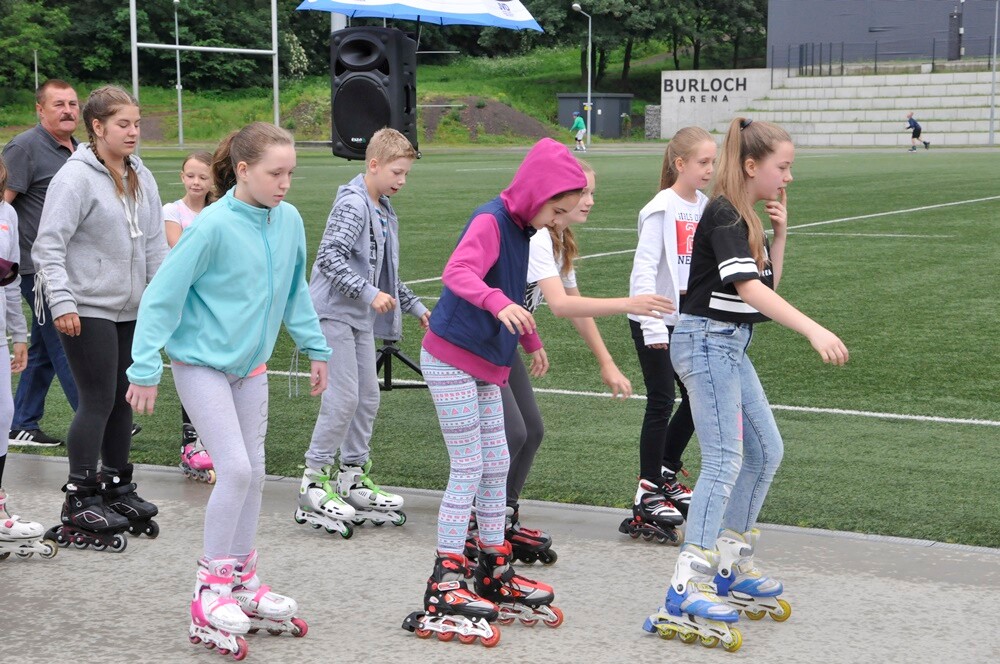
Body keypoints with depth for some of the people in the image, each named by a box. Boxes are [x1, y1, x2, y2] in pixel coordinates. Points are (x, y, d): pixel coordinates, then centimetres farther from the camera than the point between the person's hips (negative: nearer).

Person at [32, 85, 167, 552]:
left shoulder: (141, 178, 10)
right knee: (97, 403, -7)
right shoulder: (75, 177, -12)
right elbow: (48, 246, -15)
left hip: (131, 311, 7)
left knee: (122, 400, 12)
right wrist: (61, 302, -21)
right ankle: (79, 504, 1)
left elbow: (154, 244, 15)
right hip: (86, 311, -7)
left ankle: (117, 489, 25)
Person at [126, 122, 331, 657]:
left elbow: (295, 291, 12)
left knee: (253, 472, 9)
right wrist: (145, 369, -18)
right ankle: (210, 589, 0)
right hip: (201, 363, -6)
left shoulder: (289, 221, -4)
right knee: (235, 469, -14)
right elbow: (161, 296, -18)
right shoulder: (213, 226, -22)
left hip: (251, 366, 7)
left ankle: (242, 585, 23)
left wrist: (315, 348, 14)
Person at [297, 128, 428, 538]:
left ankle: (354, 478, 21)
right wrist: (369, 293, -28)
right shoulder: (352, 204, -15)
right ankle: (315, 482, -2)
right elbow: (330, 257, -25)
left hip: (361, 318, 10)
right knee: (344, 397, -11)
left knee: (368, 397, 11)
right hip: (334, 312, -10)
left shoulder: (385, 212, 15)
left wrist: (414, 306, 23)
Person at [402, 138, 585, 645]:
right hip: (452, 360, -9)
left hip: (484, 365, 9)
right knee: (468, 468, -8)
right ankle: (444, 588, -3)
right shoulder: (490, 222, -18)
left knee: (496, 465, 13)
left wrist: (531, 341, 36)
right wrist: (497, 302, -53)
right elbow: (458, 272, -37)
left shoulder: (521, 228, 11)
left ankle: (495, 574, 24)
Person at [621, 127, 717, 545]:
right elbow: (644, 268, -19)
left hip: (688, 321, 7)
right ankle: (648, 495, 5)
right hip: (655, 324, -7)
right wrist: (653, 325, -25)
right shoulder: (662, 209, -15)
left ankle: (665, 472, 30)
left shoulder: (704, 207, 7)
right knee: (661, 403, -4)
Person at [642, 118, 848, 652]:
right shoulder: (722, 214, -17)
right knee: (725, 460, -16)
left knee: (766, 451, 15)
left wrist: (779, 234, 5)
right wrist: (813, 331, -36)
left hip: (729, 346, 10)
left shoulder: (746, 217, 12)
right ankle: (684, 595, -20)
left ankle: (731, 570, 25)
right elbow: (748, 287, -28)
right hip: (707, 341, -10)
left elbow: (767, 284, 17)